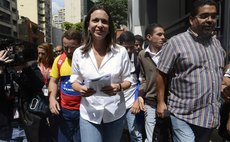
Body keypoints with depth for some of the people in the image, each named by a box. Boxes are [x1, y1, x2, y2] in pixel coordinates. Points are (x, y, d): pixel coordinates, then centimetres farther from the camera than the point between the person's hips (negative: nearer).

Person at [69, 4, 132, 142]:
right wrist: (80, 89, -16)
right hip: (89, 115, 0)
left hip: (115, 114, 1)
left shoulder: (121, 51, -7)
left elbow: (127, 80, 1)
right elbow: (75, 81, 6)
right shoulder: (78, 53, -3)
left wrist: (119, 87, -21)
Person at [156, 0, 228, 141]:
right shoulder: (176, 42, -11)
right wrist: (161, 102, -10)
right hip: (184, 115, -6)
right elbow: (162, 74, -10)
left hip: (211, 115, 6)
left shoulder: (217, 43, 9)